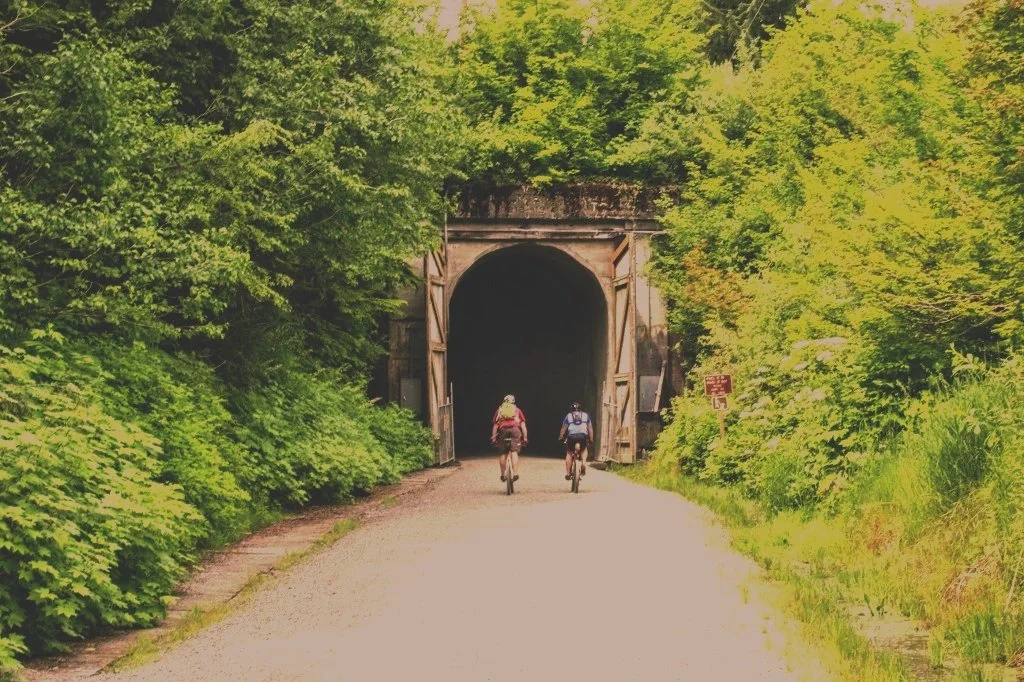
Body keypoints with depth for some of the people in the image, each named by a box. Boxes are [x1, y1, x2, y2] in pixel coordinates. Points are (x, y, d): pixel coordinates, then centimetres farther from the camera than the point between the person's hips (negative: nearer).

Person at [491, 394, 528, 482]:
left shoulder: (499, 410, 25)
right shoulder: (517, 410, 23)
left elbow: (495, 425, 16)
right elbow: (523, 425, 14)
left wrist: (493, 438, 16)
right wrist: (525, 437, 12)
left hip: (503, 430, 1)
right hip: (515, 429, -1)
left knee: (502, 453, 11)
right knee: (514, 452, -8)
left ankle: (503, 475, 15)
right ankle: (515, 473, -24)